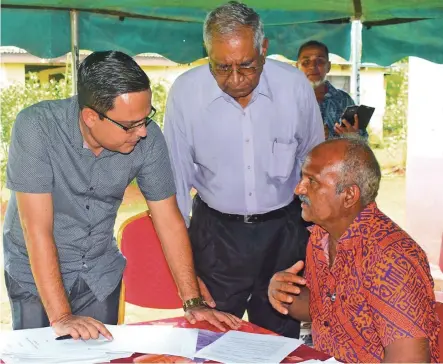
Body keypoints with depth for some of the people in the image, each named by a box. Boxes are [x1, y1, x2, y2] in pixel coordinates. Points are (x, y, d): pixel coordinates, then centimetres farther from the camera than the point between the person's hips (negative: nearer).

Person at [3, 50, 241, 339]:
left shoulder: (147, 137, -17)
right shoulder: (36, 128, -26)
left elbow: (169, 221, -10)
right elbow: (37, 228, -28)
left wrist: (193, 302, -12)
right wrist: (60, 317, -29)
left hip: (101, 275, 3)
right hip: (37, 274, -2)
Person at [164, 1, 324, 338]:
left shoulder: (295, 85, -11)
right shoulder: (185, 91, -13)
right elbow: (176, 175, -4)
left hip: (283, 230, 1)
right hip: (215, 233, -1)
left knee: (280, 336, 15)